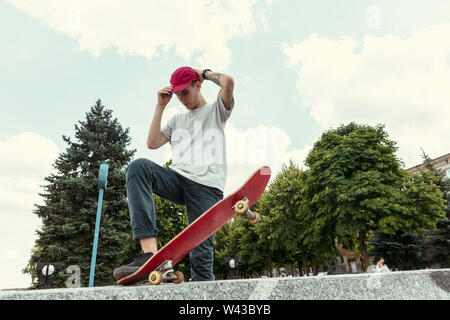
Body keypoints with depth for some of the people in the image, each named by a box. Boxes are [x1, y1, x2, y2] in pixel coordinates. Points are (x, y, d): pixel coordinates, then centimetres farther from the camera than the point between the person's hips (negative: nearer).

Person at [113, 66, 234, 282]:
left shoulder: (216, 110, 19)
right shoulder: (177, 120, 32)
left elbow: (228, 82, -2)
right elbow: (152, 143, 18)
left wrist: (206, 73, 17)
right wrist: (160, 106, 18)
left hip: (207, 185, -3)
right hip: (177, 177, 4)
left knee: (202, 255, -12)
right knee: (139, 166, -29)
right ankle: (150, 253, -39)